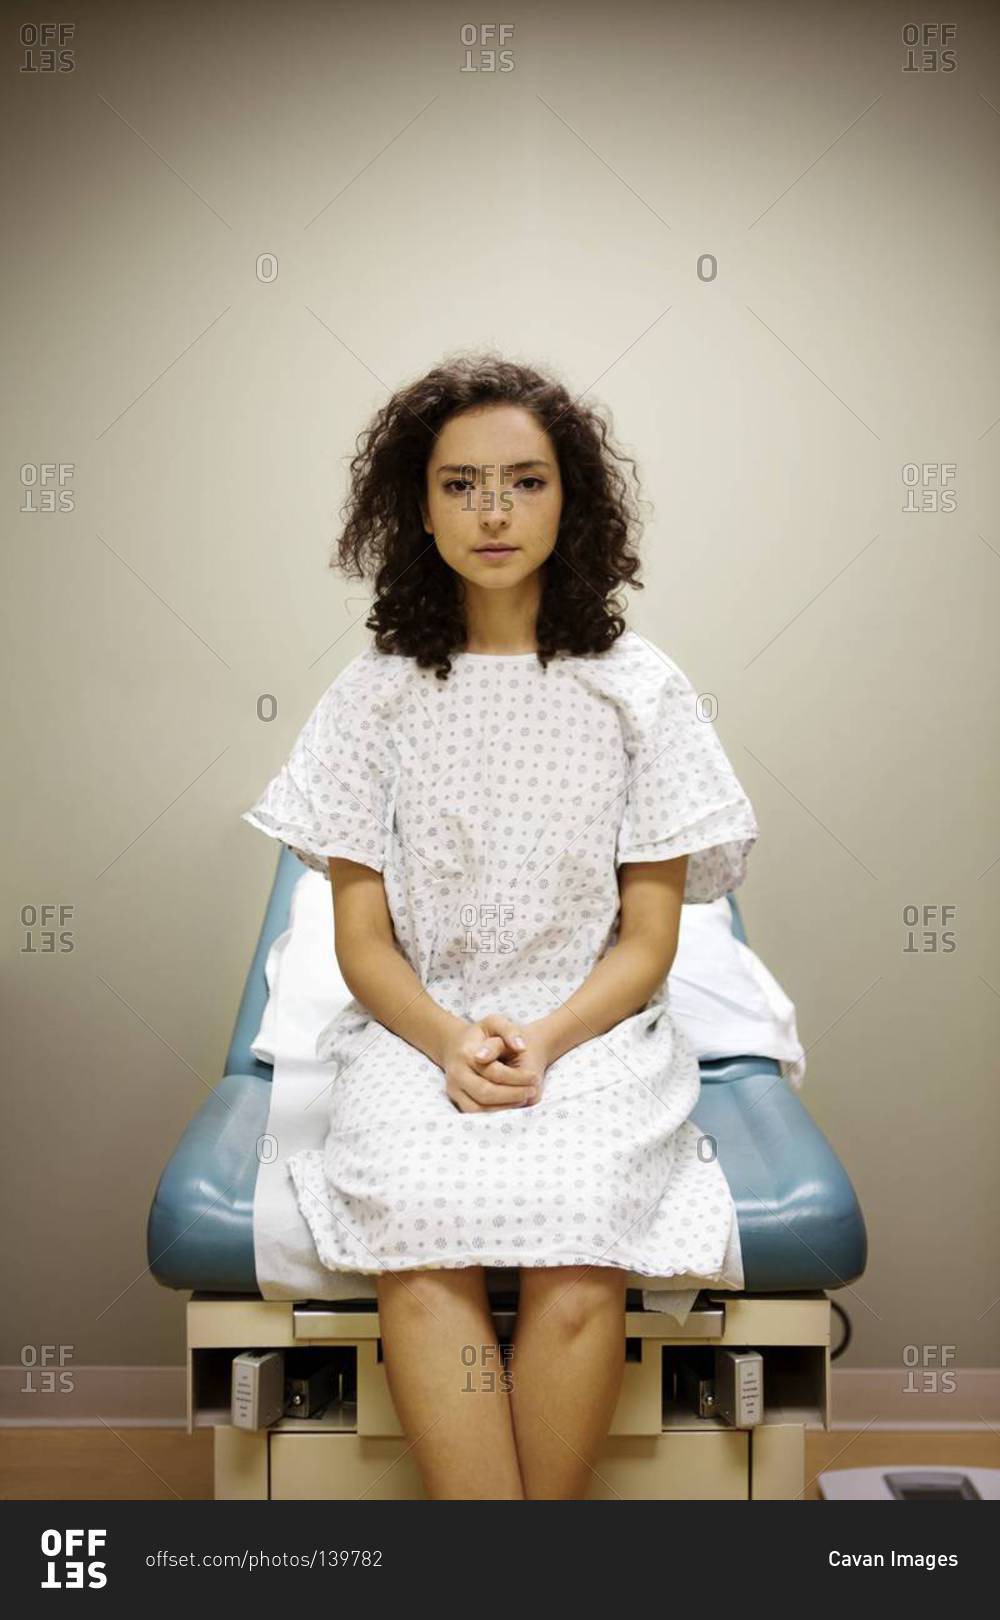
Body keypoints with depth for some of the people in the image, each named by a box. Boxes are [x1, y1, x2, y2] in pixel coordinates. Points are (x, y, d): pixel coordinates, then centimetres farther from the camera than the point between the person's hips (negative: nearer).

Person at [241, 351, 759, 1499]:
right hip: (417, 1030, 1)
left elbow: (647, 940, 3)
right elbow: (362, 940, 4)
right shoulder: (375, 694, 6)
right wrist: (450, 1042, -15)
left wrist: (546, 1040, -16)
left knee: (575, 1254, -30)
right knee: (419, 1243, -30)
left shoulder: (638, 690, 4)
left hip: (593, 1029, 0)